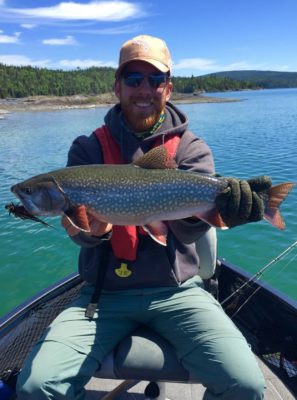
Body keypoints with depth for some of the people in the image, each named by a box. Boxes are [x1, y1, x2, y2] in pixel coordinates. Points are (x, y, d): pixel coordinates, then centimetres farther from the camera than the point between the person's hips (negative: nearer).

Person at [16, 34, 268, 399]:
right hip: (103, 294, 1)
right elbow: (80, 224, -9)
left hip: (177, 290, 0)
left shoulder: (191, 148, 2)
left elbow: (187, 228, -13)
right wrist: (92, 228, -33)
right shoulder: (88, 148, 3)